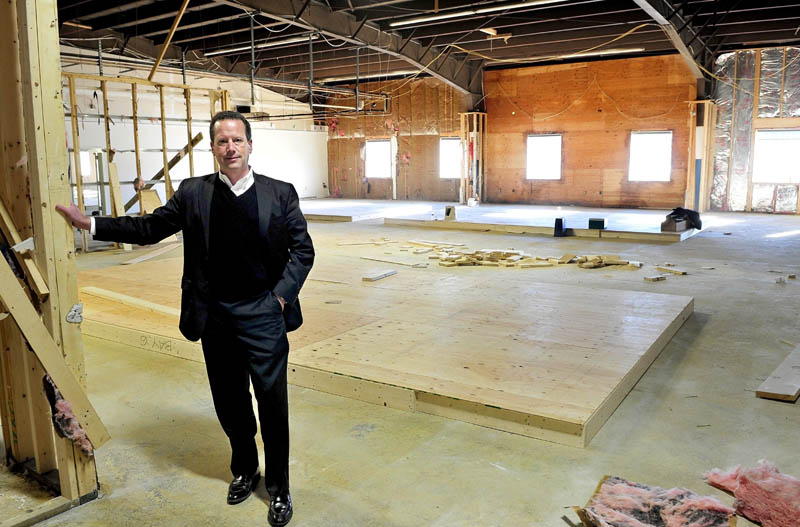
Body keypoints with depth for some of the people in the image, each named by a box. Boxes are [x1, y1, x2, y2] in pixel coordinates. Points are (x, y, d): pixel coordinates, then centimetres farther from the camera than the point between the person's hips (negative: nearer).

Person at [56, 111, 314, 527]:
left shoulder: (280, 194, -3)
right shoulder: (193, 193, 2)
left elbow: (302, 250, 0)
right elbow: (150, 228, 7)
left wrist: (281, 294, -9)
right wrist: (89, 223, 1)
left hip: (263, 316, -2)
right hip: (215, 317, 2)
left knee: (272, 405, 5)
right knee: (229, 402, 16)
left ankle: (278, 488, 24)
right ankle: (244, 470, 40)